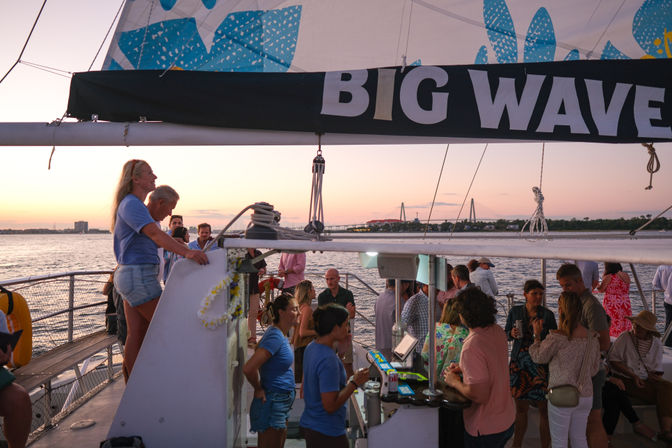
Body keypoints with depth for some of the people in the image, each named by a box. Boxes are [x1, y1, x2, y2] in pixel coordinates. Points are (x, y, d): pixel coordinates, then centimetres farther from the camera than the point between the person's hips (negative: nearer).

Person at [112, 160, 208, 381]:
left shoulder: (135, 204, 19)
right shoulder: (131, 204, -14)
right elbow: (155, 234, -29)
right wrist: (187, 252, -39)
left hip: (132, 277, 10)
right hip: (138, 276, -10)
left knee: (137, 334, 11)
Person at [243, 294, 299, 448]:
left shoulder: (280, 333, 6)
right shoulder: (275, 337, -24)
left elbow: (260, 347, 24)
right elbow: (248, 368, -32)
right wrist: (259, 389, -15)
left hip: (282, 403, 10)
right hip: (273, 402, -10)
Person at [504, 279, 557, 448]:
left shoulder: (547, 314, -4)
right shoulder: (515, 311, 2)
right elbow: (506, 333, 11)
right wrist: (512, 334, -9)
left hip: (540, 364, -2)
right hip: (519, 363, 2)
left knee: (544, 408, 0)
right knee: (521, 407, 11)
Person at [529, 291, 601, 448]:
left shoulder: (557, 337, -22)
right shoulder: (592, 338, -4)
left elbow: (538, 357, -6)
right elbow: (594, 369, 8)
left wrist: (537, 334, 7)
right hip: (585, 396, 5)